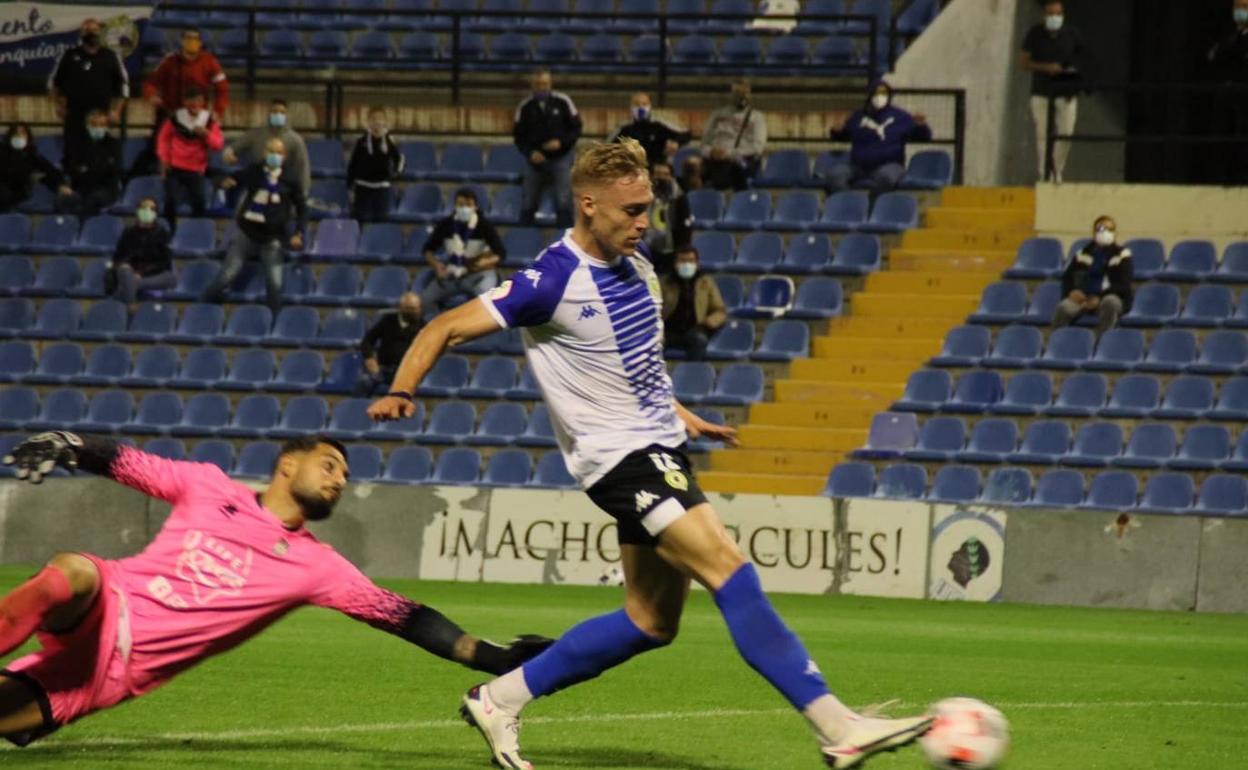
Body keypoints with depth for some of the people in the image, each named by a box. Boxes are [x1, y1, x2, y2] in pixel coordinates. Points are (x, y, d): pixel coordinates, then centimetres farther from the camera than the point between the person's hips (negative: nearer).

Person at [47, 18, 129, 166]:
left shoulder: (110, 57, 4)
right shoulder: (70, 55, 5)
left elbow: (123, 85, 8)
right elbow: (53, 81, 14)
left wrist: (116, 111, 0)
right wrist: (57, 104, 5)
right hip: (74, 115, 1)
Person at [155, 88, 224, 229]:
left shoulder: (209, 121, -4)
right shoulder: (175, 119, -5)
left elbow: (219, 144, -9)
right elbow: (163, 138, 10)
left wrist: (206, 134, -27)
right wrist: (164, 158, 3)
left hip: (196, 170, 0)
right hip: (174, 168, 0)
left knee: (199, 202, -8)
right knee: (170, 201, -9)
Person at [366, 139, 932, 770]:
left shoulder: (635, 265, 8)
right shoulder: (553, 281, -15)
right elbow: (446, 329, -14)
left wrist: (679, 415, 25)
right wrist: (401, 392, -28)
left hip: (662, 449, 9)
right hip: (622, 458, -9)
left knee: (651, 621, 11)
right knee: (729, 572, -20)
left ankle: (500, 699, 21)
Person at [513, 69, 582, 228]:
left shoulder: (562, 102, -5)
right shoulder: (525, 107, -1)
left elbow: (576, 128, 0)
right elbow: (518, 136, 4)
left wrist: (561, 142, -16)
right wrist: (530, 153, -13)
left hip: (560, 159, -2)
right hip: (536, 160, 2)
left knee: (563, 203, -9)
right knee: (528, 205, 6)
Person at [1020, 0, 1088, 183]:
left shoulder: (1072, 35, 3)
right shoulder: (1035, 34, 0)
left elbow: (1081, 60, 14)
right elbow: (1023, 62, 0)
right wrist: (1045, 67, -15)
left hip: (1066, 93, 1)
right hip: (1041, 93, -1)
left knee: (1066, 134, -6)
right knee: (1043, 136, -4)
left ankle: (1058, 172, 14)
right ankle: (1045, 176, 0)